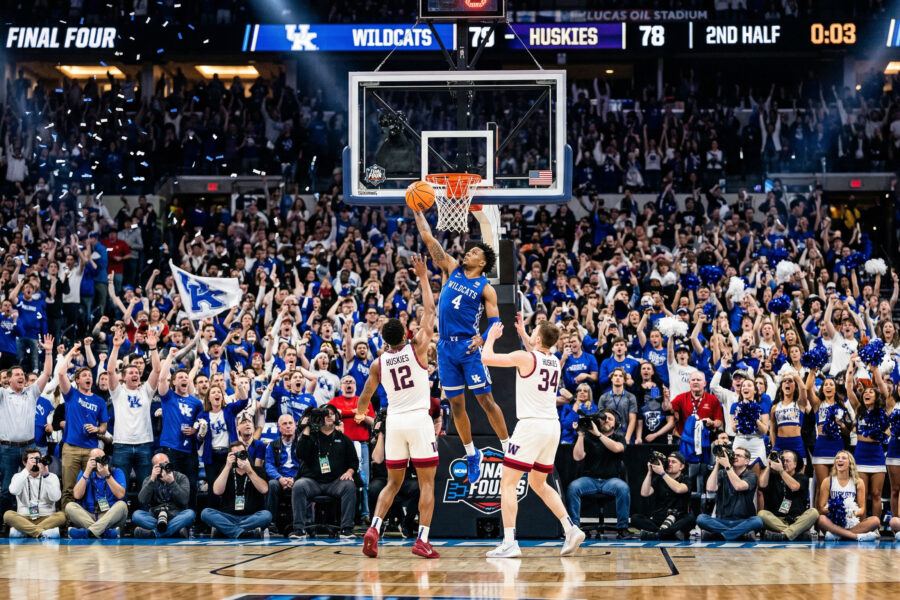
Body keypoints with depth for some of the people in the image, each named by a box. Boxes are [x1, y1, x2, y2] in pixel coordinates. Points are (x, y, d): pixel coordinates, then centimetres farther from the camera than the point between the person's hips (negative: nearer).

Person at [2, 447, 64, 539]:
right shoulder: (18, 476, 11)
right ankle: (42, 533, -45)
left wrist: (46, 476, -15)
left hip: (46, 518, 0)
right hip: (23, 519, 0)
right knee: (8, 514, -30)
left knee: (61, 515, -30)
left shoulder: (52, 477, 10)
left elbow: (55, 497, -8)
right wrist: (26, 470, -14)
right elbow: (14, 491, -12)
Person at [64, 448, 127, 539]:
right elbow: (77, 496, -5)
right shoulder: (84, 473, 11)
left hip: (110, 516, -1)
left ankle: (88, 532, -46)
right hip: (89, 516, 1)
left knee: (122, 505, -30)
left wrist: (107, 475, -15)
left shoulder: (116, 472, 6)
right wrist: (87, 472, -6)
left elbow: (120, 495, -10)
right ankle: (105, 532, -42)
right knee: (70, 506, -22)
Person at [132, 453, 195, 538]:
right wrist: (152, 480, -11)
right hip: (155, 518, 1)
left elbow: (184, 501, -9)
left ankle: (154, 533, -39)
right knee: (136, 515, -26)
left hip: (176, 516, -1)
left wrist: (171, 482, -17)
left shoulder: (181, 478, 7)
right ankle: (176, 530, -37)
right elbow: (142, 501, -7)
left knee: (190, 514, -31)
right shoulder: (148, 480, 11)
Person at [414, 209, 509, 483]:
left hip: (469, 347, -4)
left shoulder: (485, 288, -1)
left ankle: (508, 448, 4)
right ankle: (471, 454, 18)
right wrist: (417, 211, -1)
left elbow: (495, 322, -4)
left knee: (485, 399, -5)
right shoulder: (452, 269, 9)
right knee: (456, 404, 7)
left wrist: (482, 339, -23)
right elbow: (429, 239, 6)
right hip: (445, 347, 4)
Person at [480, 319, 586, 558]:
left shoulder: (524, 357, -10)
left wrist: (491, 336, 8)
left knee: (508, 483, -3)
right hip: (553, 425, 7)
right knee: (538, 484, 21)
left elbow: (487, 358, -10)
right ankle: (571, 529, 9)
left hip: (531, 425, -7)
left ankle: (509, 543, -13)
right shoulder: (555, 362, 11)